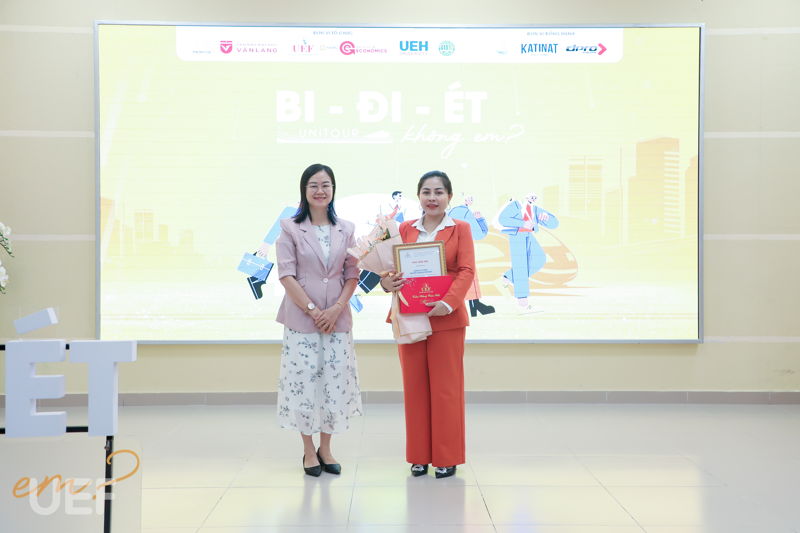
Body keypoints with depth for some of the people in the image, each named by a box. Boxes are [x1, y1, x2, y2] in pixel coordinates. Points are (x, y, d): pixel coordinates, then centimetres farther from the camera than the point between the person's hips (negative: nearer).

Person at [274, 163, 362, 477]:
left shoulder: (345, 230, 8)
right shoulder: (291, 229, -1)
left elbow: (352, 275, 6)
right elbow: (286, 275, -7)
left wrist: (337, 308, -8)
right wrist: (313, 310, -12)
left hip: (337, 319, 3)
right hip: (301, 319, -3)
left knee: (335, 382, 4)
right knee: (304, 381, 0)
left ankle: (325, 448, 19)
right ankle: (309, 450, 15)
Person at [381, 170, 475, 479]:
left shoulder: (460, 229, 3)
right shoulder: (405, 229, 10)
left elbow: (466, 271, -7)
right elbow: (392, 267, 6)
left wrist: (448, 303, -22)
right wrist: (387, 282, -18)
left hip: (446, 318, -2)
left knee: (446, 388, 3)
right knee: (414, 387, 7)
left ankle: (447, 457, 15)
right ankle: (419, 456, 19)